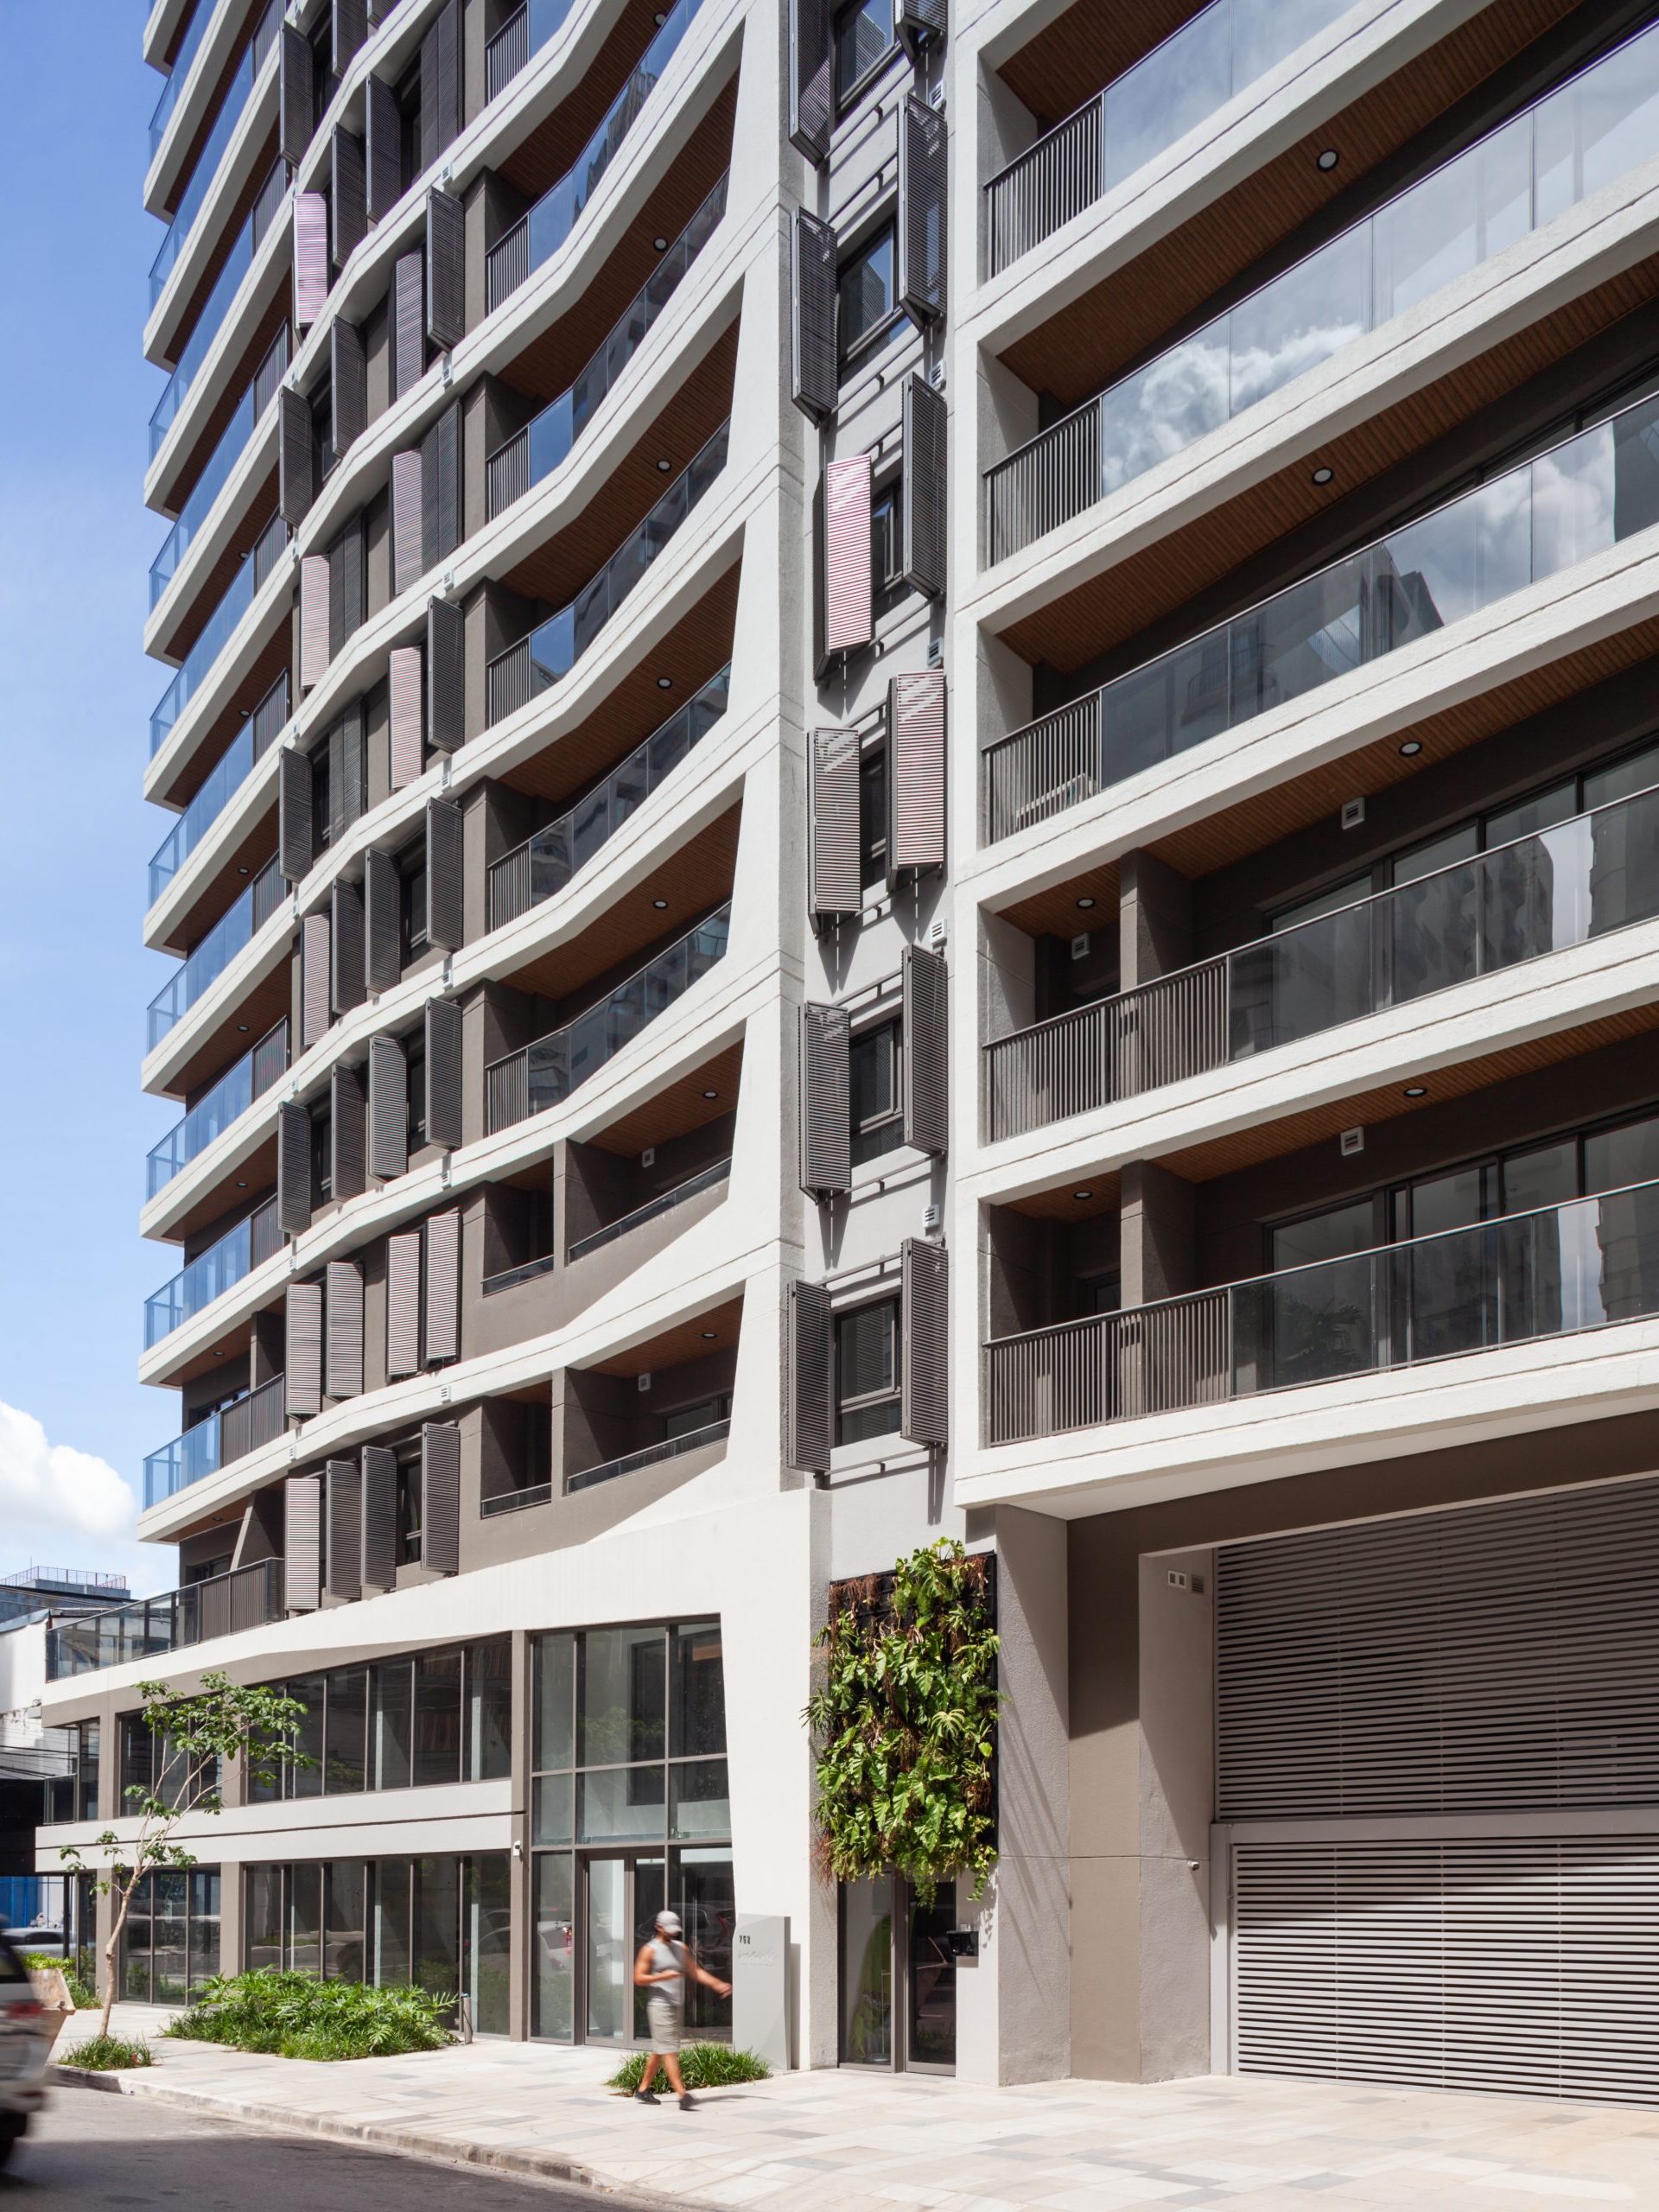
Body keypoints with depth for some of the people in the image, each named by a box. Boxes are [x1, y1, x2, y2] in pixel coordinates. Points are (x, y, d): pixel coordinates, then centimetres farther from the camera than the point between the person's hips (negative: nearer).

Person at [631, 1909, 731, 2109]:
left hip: (677, 2006, 7)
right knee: (669, 2051, -12)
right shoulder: (650, 1950, -5)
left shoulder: (681, 1948, 14)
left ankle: (643, 2089, 24)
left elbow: (696, 1972, 13)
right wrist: (663, 1976, -21)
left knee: (659, 2051, 13)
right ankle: (682, 2095, -20)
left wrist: (718, 1984, 1)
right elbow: (638, 1978, -10)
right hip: (660, 2005, -7)